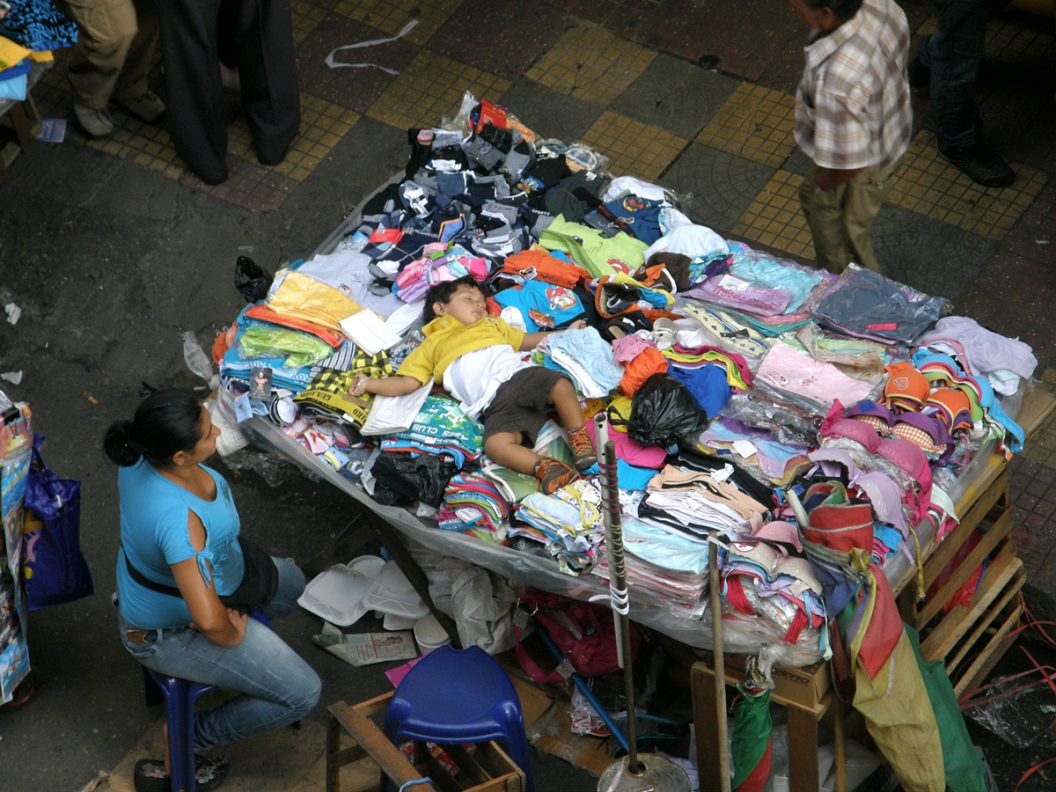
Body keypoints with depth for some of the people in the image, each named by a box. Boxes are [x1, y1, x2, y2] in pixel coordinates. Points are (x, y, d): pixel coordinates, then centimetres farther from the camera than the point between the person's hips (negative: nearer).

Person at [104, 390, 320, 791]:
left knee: (288, 582, 27)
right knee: (302, 693, -2)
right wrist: (230, 635, -22)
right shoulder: (179, 521, -44)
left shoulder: (139, 459, -19)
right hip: (169, 631, -9)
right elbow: (208, 620, -46)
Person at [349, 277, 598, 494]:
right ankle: (544, 467, -38)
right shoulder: (432, 346, 26)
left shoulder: (491, 325, 37)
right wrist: (370, 384, 7)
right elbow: (407, 382, 18)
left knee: (560, 384, -27)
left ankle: (579, 438, -16)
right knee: (496, 444, -34)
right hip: (496, 404, -3)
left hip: (521, 375, 3)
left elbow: (528, 340, 40)